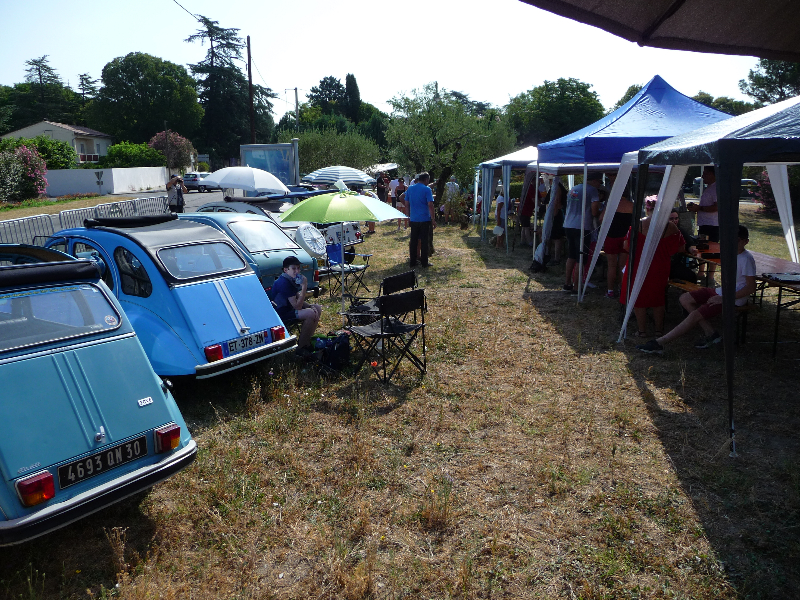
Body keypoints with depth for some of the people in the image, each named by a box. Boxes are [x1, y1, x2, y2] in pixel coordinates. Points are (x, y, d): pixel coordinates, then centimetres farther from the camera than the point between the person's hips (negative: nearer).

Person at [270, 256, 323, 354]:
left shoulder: (291, 280, 6)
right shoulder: (284, 283, -25)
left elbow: (298, 301, 11)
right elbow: (297, 306, -27)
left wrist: (310, 306, -8)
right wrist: (304, 287, -28)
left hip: (288, 308, 10)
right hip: (280, 314, -10)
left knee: (318, 308, 4)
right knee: (311, 314, -27)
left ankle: (307, 341, 9)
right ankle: (301, 347, -14)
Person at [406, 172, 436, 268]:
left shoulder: (410, 189, 8)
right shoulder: (426, 189, -8)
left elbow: (407, 204, 11)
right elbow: (430, 205, -13)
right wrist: (433, 219, -9)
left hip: (413, 219, 4)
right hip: (425, 219, -4)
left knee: (413, 240, 10)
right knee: (424, 241, 2)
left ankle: (412, 261, 13)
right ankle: (424, 262, 7)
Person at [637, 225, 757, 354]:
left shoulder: (746, 259, -19)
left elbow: (751, 287, -21)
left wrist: (724, 299, -24)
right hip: (721, 291, 10)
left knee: (695, 315, -22)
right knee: (685, 299, -1)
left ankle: (659, 343, -23)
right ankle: (710, 333, -4)